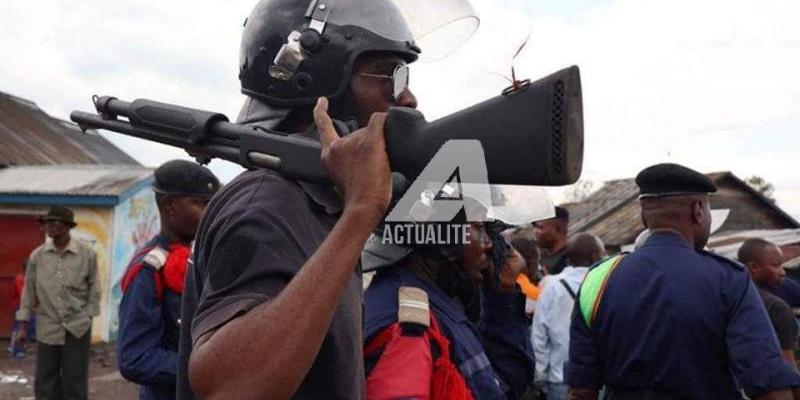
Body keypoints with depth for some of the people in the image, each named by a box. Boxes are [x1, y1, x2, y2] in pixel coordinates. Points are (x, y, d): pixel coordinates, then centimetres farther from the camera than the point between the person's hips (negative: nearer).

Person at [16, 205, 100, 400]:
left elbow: (94, 287, 1)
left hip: (78, 327, -2)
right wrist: (23, 322, 6)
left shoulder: (86, 253, -5)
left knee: (74, 381, 5)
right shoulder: (37, 255, 1)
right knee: (45, 381, 7)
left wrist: (89, 315, -2)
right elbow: (29, 289, 6)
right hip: (47, 327, 2)